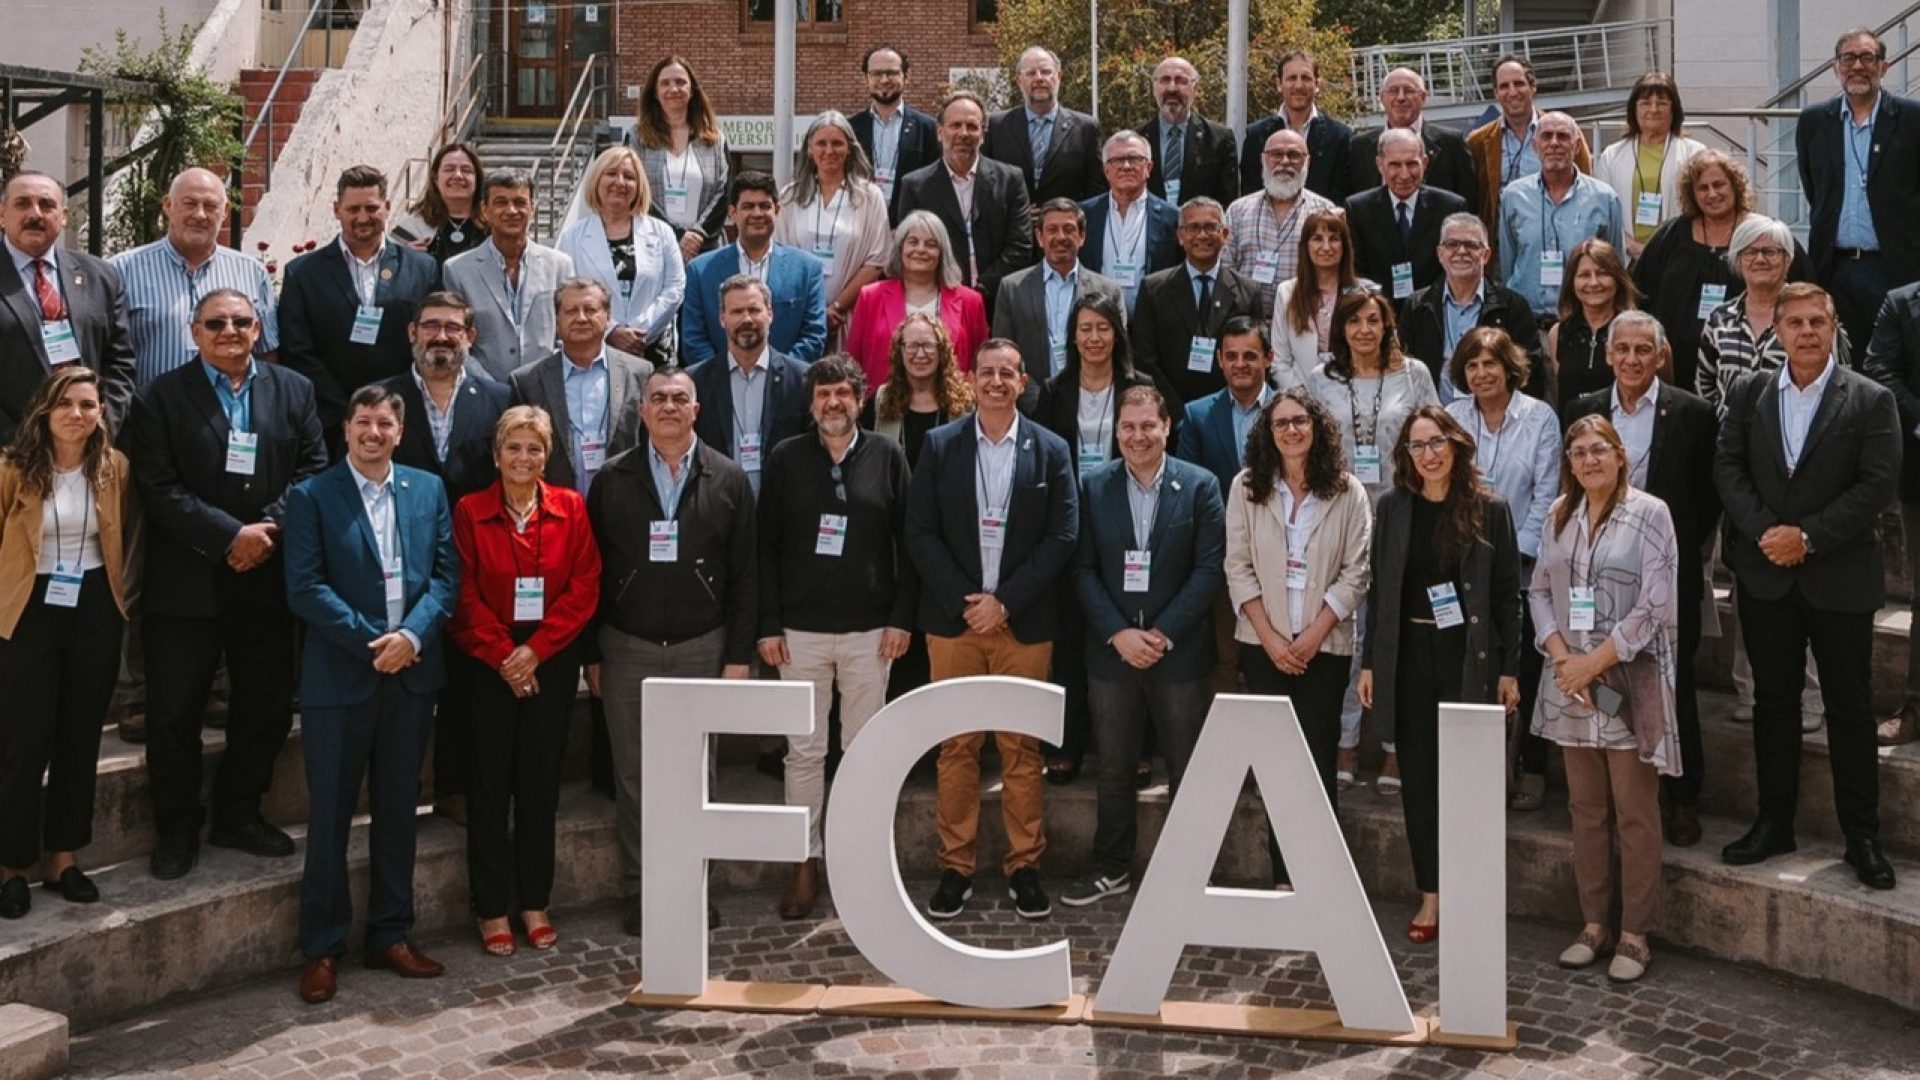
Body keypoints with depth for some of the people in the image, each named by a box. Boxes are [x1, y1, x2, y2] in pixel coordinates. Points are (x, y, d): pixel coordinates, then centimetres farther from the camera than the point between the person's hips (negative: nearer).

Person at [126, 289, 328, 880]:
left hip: (268, 577, 3)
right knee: (174, 714, 3)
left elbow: (313, 468, 1)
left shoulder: (294, 391, 7)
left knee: (268, 705, 11)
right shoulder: (161, 398, -2)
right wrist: (231, 535, -19)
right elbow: (159, 487, -10)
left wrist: (270, 528, -14)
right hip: (186, 582, -3)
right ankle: (176, 828, 19)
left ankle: (239, 814, 29)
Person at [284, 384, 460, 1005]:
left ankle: (391, 935, 23)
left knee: (398, 810, 12)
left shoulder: (428, 491, 9)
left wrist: (412, 635, -12)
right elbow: (305, 587, -10)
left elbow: (446, 573, 4)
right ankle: (322, 949, 12)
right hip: (339, 677, -3)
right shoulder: (312, 497, -2)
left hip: (412, 672, 4)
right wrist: (372, 642, -15)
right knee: (329, 816, 3)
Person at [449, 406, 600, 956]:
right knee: (489, 782, 2)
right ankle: (492, 909, 10)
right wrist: (503, 656, -11)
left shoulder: (571, 508, 2)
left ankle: (535, 903, 17)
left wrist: (535, 651, -10)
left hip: (551, 661, 2)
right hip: (486, 663, -1)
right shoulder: (469, 512, -2)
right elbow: (465, 596, -4)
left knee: (540, 781, 7)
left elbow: (584, 588, -2)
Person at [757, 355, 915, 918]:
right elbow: (766, 546, 2)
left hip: (870, 629, 0)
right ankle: (806, 862, 15)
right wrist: (768, 625, -4)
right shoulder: (786, 459, 2)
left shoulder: (886, 456, 2)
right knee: (804, 751, 5)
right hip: (801, 629, 0)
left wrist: (902, 617, -4)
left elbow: (906, 540, 2)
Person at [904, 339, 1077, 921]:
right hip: (953, 619, 1)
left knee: (1022, 748, 4)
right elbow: (920, 531, 0)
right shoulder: (939, 446, 5)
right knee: (956, 747, 4)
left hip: (1024, 623, 0)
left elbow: (1063, 535, -2)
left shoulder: (1051, 450, 4)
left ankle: (1023, 865, 13)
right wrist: (963, 600, -10)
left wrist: (1004, 601, -9)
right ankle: (955, 866, 12)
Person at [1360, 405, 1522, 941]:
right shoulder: (1393, 507, 5)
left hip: (1469, 658, -2)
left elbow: (1508, 594, 0)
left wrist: (1509, 669, -3)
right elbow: (1378, 589, 8)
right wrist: (1369, 661, 5)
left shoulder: (1489, 510, -2)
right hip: (1408, 656, 3)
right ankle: (1431, 893, 15)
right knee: (1418, 775, 6)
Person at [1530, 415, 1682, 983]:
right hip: (1570, 679, 5)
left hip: (1630, 680, -5)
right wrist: (1561, 657, -6)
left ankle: (1635, 934, 7)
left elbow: (1656, 604, -11)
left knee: (1635, 814, 0)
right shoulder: (1560, 515, 9)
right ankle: (1595, 924, 19)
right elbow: (1539, 590, 9)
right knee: (1586, 808, 10)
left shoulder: (1649, 514, -6)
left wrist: (1594, 662, -13)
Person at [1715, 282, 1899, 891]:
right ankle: (1774, 823, 22)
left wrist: (1809, 535, -16)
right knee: (1773, 700, 11)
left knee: (1850, 707, 4)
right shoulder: (1748, 394, 6)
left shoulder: (1871, 401, -4)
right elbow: (1728, 467, 2)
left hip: (1841, 579, -3)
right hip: (1765, 576, 3)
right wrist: (1763, 531, -13)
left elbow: (1879, 484, -10)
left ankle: (1862, 836, 13)